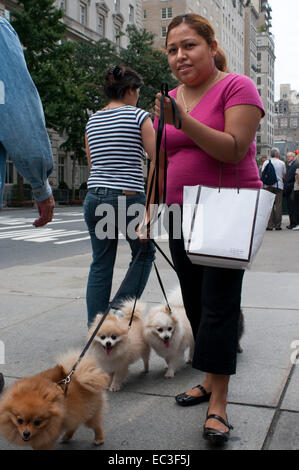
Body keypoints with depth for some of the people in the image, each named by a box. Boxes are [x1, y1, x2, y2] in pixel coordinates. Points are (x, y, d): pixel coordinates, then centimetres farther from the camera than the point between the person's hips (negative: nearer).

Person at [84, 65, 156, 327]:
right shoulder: (138, 116, -5)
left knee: (100, 265, 12)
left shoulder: (92, 121, 12)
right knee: (144, 254, 17)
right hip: (129, 198, -5)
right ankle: (120, 311, 8)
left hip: (95, 197, 5)